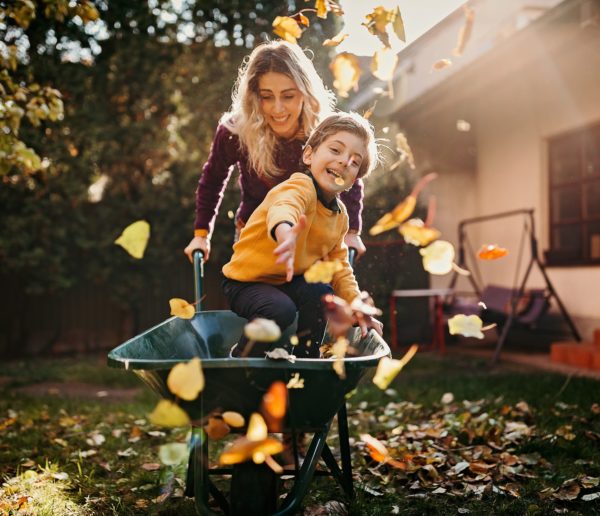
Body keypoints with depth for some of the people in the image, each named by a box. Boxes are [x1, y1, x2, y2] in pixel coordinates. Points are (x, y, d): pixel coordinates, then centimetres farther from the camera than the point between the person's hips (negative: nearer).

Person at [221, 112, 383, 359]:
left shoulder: (340, 215, 2)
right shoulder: (301, 187, -26)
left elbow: (338, 265, 11)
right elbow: (284, 207, -52)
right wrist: (285, 231, -76)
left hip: (290, 282, 7)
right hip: (246, 281, -7)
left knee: (320, 293, -19)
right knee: (281, 309, -31)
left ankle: (305, 358, 1)